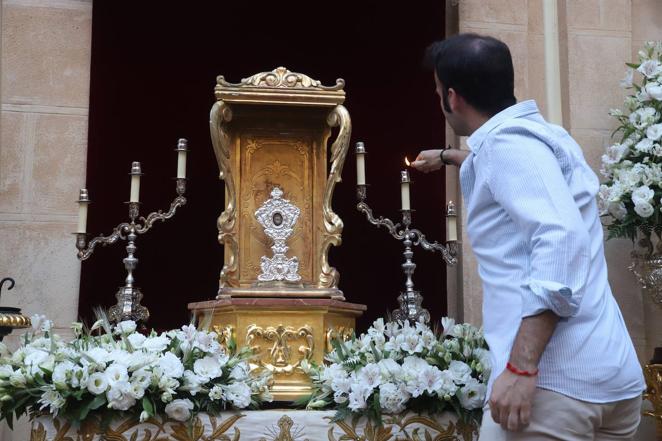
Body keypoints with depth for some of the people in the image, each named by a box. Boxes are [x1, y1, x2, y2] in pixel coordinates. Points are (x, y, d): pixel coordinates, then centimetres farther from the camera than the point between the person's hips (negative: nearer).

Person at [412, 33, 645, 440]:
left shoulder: (507, 140, -9)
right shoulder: (536, 133, 20)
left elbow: (563, 239, -23)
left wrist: (521, 367, -27)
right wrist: (447, 157, 62)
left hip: (557, 379, -9)